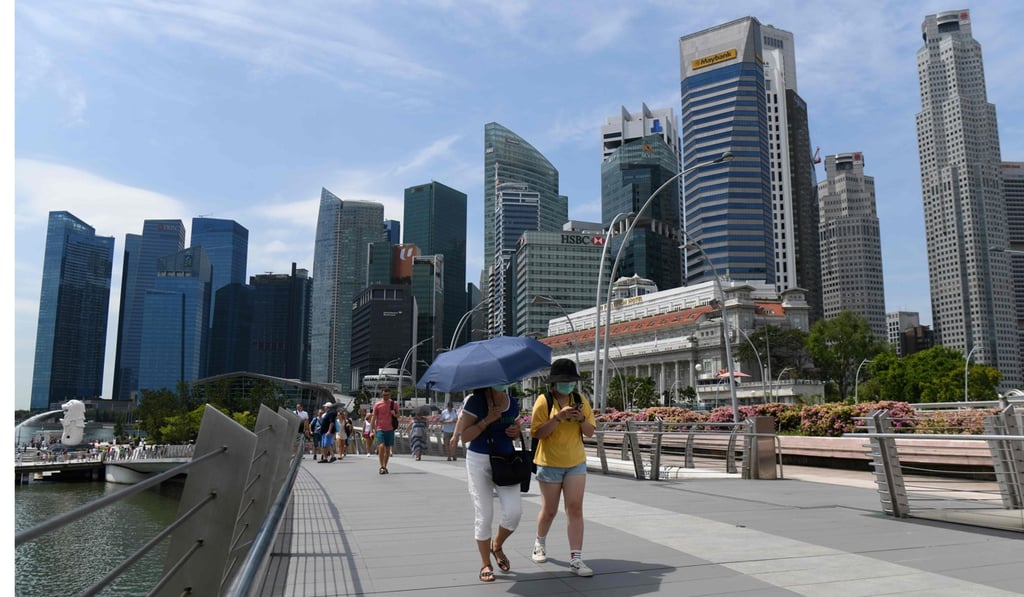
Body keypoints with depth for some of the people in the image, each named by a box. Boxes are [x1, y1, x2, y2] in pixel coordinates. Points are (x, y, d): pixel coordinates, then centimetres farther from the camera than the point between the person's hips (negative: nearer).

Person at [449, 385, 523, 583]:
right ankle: (485, 564, 17)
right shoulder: (476, 401, -10)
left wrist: (516, 431, -3)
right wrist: (487, 420, -22)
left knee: (514, 511, -8)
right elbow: (464, 436, -12)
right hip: (479, 461, -4)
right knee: (483, 515, 1)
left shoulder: (513, 403, 5)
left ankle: (497, 545, 22)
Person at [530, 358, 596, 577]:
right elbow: (537, 433, -16)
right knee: (549, 510, 11)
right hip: (550, 463, -2)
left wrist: (582, 419, -16)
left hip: (576, 463, 3)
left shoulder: (581, 401, 2)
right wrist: (559, 417, -26)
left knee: (575, 509, -5)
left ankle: (576, 559, -2)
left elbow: (590, 432, 4)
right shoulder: (544, 401, -9)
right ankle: (540, 544, 39)